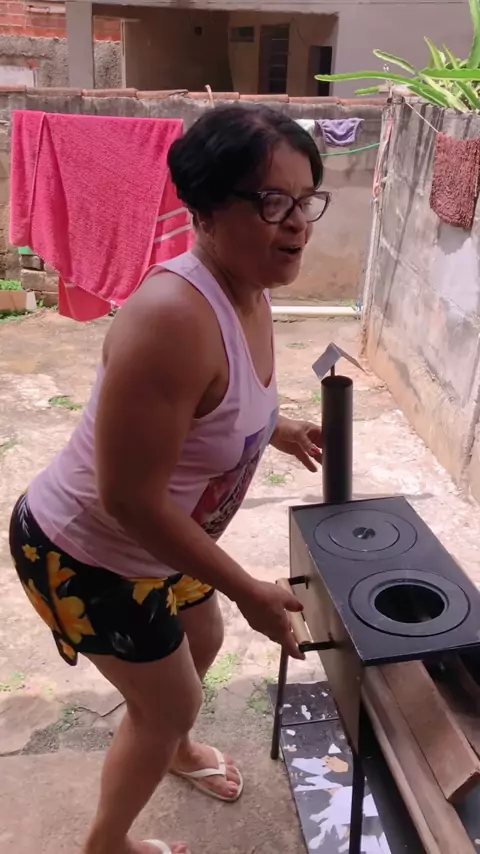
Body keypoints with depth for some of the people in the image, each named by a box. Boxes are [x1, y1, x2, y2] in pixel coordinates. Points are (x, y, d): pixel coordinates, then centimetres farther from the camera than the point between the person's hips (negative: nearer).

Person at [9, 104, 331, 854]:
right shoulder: (173, 317, -37)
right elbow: (130, 500, -33)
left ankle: (174, 749, 65)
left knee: (203, 641, 30)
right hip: (88, 553, -9)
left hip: (154, 540, 9)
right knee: (170, 701, 12)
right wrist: (248, 591, -25)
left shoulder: (248, 291, -6)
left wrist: (276, 430, 13)